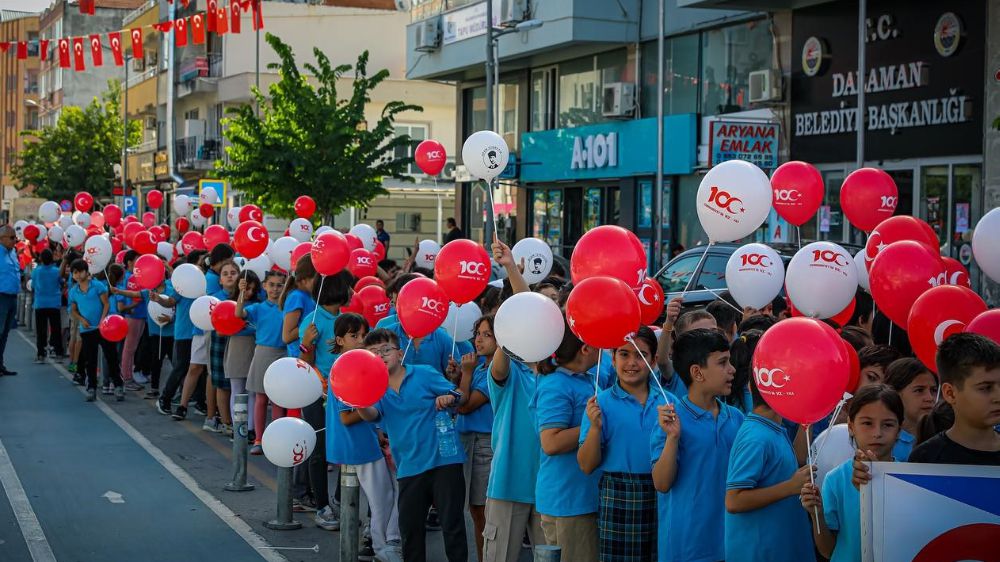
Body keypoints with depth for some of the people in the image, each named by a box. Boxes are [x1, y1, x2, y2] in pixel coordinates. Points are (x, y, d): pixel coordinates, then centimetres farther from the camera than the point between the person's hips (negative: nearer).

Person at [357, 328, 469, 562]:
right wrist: (359, 405, -39)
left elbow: (460, 397, 3)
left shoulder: (424, 374, -2)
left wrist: (449, 398, -21)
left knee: (452, 524, 0)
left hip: (444, 460, -3)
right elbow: (371, 414, -16)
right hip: (409, 468, 4)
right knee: (410, 528, 10)